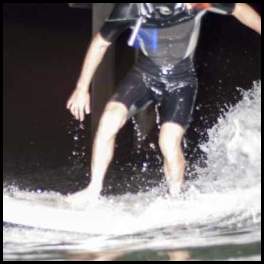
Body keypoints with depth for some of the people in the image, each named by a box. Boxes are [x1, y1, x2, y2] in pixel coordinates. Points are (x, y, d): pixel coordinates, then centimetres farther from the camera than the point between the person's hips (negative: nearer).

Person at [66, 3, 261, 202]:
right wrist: (82, 88, -4)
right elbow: (101, 43, -9)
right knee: (110, 120, -20)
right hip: (145, 74, 1)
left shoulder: (198, 5, -27)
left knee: (170, 142, -18)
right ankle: (94, 189, -7)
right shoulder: (131, 8, -25)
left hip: (181, 80, -1)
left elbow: (240, 9, -9)